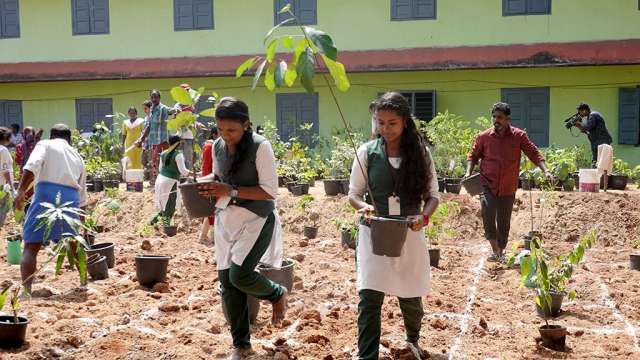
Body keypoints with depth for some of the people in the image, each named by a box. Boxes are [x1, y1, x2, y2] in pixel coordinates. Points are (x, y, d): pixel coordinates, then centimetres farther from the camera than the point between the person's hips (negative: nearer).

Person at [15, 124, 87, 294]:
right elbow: (82, 196, 30)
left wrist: (21, 192, -16)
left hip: (46, 194, -4)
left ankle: (26, 290, -11)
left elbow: (32, 166, -9)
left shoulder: (45, 145, 15)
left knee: (31, 246, 0)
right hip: (70, 197, 4)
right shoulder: (77, 157, 27)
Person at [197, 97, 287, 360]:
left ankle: (277, 294, 16)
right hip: (226, 220, 6)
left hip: (257, 219, -6)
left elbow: (270, 191, -18)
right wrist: (202, 182, -2)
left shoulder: (260, 146, -16)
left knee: (240, 275, -19)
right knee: (227, 282, 6)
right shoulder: (218, 146, 2)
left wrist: (231, 191, -24)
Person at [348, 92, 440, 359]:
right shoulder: (367, 152, -4)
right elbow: (353, 194, 2)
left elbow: (433, 195, 3)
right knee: (369, 298, -10)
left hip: (409, 235, 1)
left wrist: (424, 216, -18)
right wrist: (364, 206, -20)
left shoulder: (420, 152, -2)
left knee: (410, 297, 14)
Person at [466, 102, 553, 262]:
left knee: (504, 223, 11)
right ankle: (495, 250, -6)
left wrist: (545, 171, -14)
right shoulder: (484, 137, 0)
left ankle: (501, 253, 30)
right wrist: (469, 172, -8)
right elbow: (473, 155, 9)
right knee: (487, 214, -22)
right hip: (488, 185, -1)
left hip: (508, 189, 1)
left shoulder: (519, 136, -1)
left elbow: (534, 153, -1)